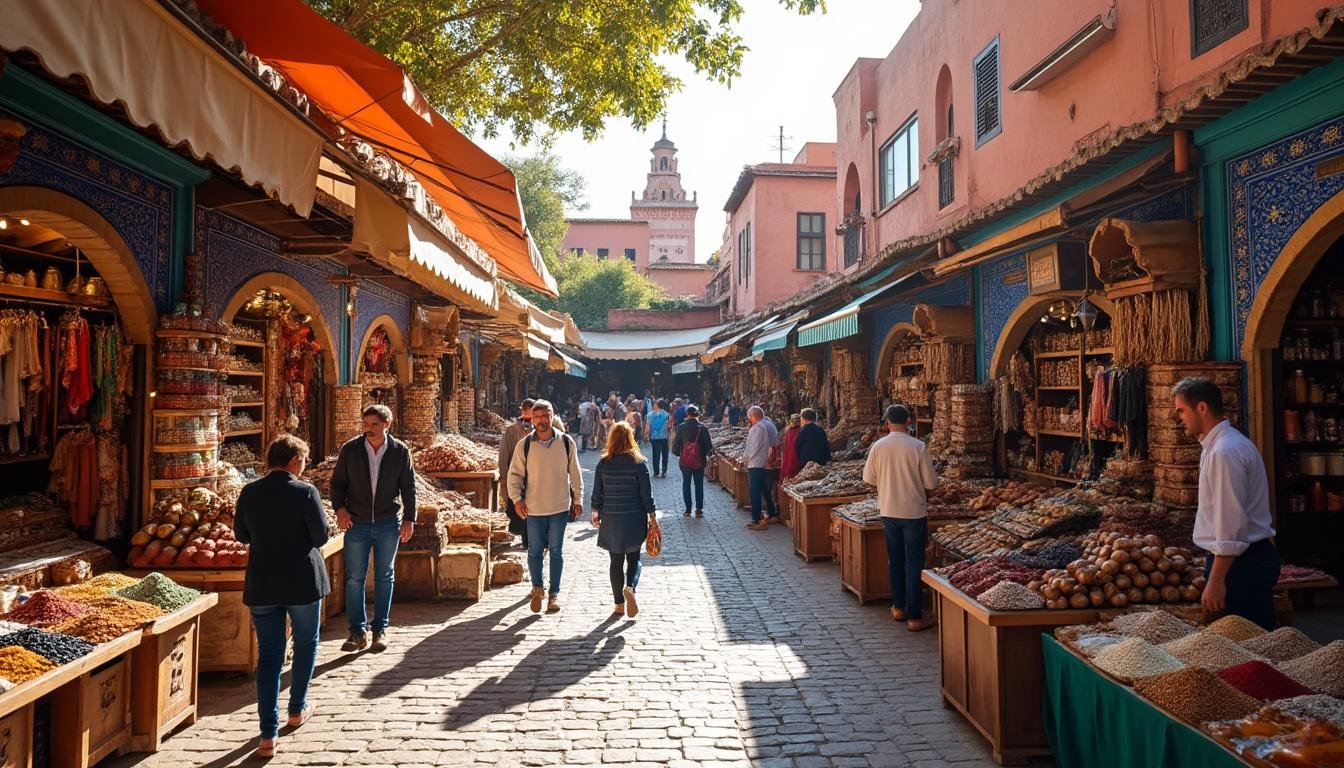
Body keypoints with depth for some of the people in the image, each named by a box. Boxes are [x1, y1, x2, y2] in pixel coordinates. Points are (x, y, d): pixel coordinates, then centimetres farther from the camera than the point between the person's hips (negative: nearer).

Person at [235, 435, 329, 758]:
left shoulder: (249, 492, -2)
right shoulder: (305, 492, -14)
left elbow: (241, 535, 8)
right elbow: (320, 536, -11)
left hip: (262, 583, 3)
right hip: (302, 581, -3)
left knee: (268, 654, 7)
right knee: (306, 644, 19)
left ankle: (268, 734, 4)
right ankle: (297, 710, 32)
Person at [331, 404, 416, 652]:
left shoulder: (400, 451, -4)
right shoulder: (350, 450, -4)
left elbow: (408, 486, 2)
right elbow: (337, 482, 4)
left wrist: (409, 518, -1)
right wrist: (340, 508, -12)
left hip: (388, 524, 0)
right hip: (356, 523, 0)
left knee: (384, 578, 9)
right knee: (354, 578, 2)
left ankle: (380, 629, 19)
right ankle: (357, 632, 12)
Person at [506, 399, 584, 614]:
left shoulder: (566, 442, -2)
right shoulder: (524, 445, -4)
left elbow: (575, 473, 5)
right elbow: (514, 474, 1)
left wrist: (578, 500, 5)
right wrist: (516, 499, -10)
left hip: (560, 507, 0)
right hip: (533, 508, 0)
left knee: (556, 550, 8)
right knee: (535, 550, 8)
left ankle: (554, 593, 20)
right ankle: (537, 588, 29)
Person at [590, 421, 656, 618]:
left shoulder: (604, 463, -3)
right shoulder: (639, 462, -8)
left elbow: (597, 491, 2)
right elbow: (646, 491, -6)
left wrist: (595, 512, 16)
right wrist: (652, 515, 3)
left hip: (611, 519, 1)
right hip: (634, 518, -1)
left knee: (616, 561, 10)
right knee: (634, 558, 14)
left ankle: (619, 604, 14)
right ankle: (630, 587, -13)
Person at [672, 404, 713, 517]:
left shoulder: (681, 427, -8)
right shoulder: (702, 428, -8)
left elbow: (676, 444, -5)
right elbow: (709, 445, -6)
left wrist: (677, 453, 13)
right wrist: (708, 453, 12)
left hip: (685, 461, 0)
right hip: (699, 461, 0)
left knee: (686, 484, 10)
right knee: (699, 485, 8)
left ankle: (688, 509, 11)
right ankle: (699, 509, 8)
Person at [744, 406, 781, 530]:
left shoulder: (756, 428, -19)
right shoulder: (770, 424, 7)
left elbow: (751, 448, -16)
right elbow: (775, 443, 9)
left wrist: (744, 459, -1)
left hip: (755, 465, -9)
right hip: (766, 463, 9)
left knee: (755, 492, -3)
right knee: (765, 491, 19)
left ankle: (757, 521, -1)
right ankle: (772, 515, 28)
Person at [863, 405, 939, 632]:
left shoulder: (878, 446, -5)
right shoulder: (918, 447, -14)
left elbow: (868, 478, 5)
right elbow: (931, 483, -10)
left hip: (888, 511, 3)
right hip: (914, 512, -3)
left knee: (894, 560, 17)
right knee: (914, 563, 2)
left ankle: (899, 607, 28)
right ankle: (914, 617, 5)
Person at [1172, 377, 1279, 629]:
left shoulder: (1225, 452, -20)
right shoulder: (1218, 445, 12)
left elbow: (1231, 526, -23)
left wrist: (1216, 581, -20)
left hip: (1242, 563, -10)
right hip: (1247, 559, 10)